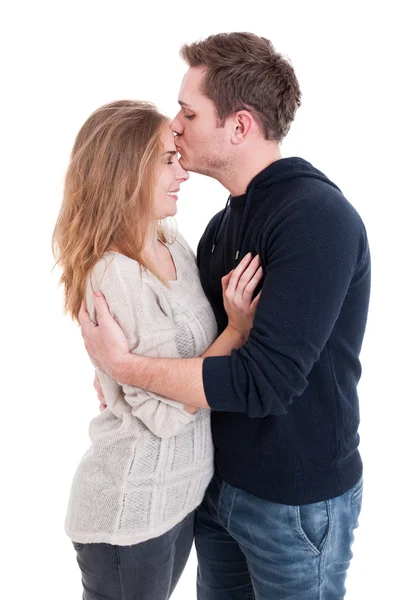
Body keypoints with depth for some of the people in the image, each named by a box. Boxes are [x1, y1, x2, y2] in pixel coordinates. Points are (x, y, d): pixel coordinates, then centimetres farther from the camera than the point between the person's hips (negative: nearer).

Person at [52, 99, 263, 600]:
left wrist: (237, 311, -4)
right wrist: (237, 330, -22)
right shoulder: (113, 277, -25)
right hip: (130, 512, -7)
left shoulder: (176, 248, 0)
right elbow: (165, 412, -24)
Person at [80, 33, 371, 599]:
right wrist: (122, 365, -7)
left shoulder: (316, 218, -23)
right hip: (218, 479, 7)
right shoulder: (225, 223, 5)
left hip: (295, 503, -7)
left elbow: (264, 382, -28)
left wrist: (125, 365, -21)